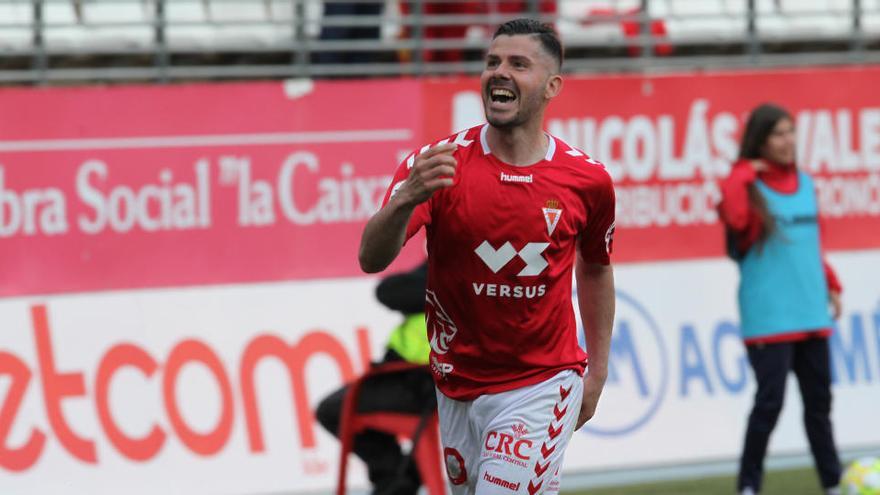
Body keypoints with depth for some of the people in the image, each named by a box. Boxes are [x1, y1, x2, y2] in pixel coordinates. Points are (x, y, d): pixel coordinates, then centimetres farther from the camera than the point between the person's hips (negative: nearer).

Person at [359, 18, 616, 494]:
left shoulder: (588, 179, -6)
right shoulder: (437, 165, -11)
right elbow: (371, 259, -24)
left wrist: (597, 370, 16)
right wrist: (406, 199, -44)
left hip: (540, 387, -1)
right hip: (458, 388, 1)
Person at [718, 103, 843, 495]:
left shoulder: (804, 183, 12)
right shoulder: (748, 186, -7)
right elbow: (735, 217, -31)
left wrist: (830, 285, 17)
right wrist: (744, 174, -20)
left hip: (811, 312, 6)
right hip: (768, 315, -6)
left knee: (819, 399, 12)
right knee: (770, 400, -10)